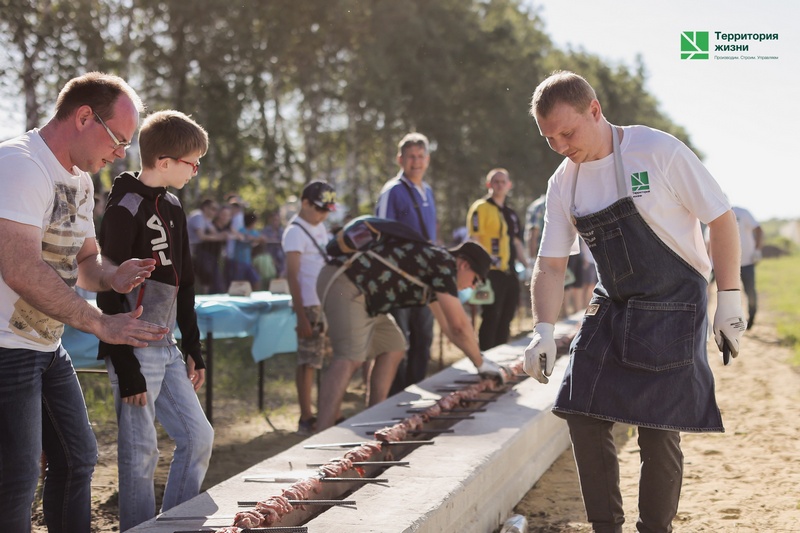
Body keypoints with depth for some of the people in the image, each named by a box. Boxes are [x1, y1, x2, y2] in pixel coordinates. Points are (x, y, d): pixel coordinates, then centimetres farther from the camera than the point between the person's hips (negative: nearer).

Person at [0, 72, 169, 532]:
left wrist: (112, 277, -5)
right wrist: (101, 324, -26)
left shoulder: (80, 179, 13)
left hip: (49, 347, 10)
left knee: (78, 457, 16)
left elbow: (83, 259, 20)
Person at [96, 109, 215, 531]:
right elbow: (109, 294, -18)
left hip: (167, 349, 9)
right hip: (135, 352, -9)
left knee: (199, 436, 9)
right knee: (139, 453, -3)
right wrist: (126, 370, -19)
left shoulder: (172, 207, 11)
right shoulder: (125, 209, -15)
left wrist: (193, 348, 17)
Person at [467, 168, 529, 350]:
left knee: (505, 319, 10)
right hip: (491, 272, -8)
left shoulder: (511, 213, 19)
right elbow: (474, 239, -11)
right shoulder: (480, 208, -5)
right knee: (491, 318, -6)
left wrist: (526, 265, 16)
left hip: (510, 273, 8)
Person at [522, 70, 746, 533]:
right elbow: (551, 264, 4)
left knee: (660, 430, -5)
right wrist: (544, 332, -9)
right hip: (611, 307, 5)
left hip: (674, 309, -5)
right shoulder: (564, 184, 1)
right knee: (585, 416, 0)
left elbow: (722, 219, -11)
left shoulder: (659, 151, -16)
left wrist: (729, 300, -12)